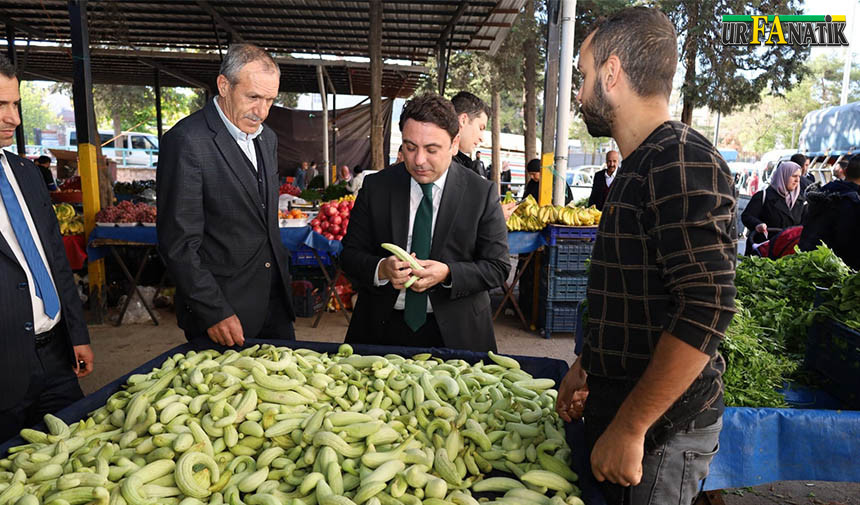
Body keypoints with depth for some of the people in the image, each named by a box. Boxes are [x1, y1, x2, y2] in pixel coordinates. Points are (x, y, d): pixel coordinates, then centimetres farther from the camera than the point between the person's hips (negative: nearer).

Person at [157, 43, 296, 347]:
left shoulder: (267, 138, 10)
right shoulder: (187, 140, -15)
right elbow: (179, 244, -18)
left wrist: (282, 280, 15)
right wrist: (215, 313, -18)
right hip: (221, 308, -7)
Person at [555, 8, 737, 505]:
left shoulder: (684, 162, -19)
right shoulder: (642, 166, 12)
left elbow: (706, 311, -26)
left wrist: (629, 429, -23)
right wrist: (586, 367, 16)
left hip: (660, 426, -9)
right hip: (618, 408, 9)